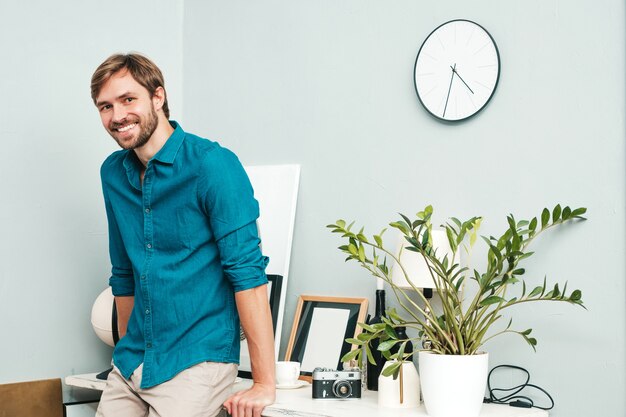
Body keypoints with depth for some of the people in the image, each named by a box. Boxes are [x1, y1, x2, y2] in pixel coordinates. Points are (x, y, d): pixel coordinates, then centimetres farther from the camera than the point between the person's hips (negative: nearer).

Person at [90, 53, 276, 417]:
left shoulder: (212, 165, -14)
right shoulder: (114, 173, 8)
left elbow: (247, 270, -19)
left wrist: (264, 384, -21)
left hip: (196, 363, -6)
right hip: (132, 364, 6)